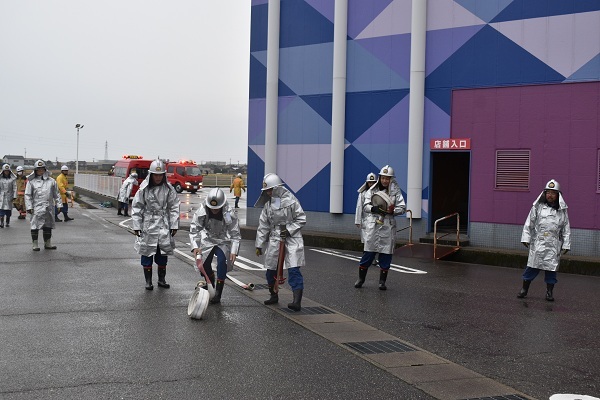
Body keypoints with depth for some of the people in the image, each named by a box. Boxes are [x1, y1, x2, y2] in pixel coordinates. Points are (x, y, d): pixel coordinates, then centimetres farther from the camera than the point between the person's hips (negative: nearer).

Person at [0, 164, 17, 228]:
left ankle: (8, 222, 18)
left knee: (8, 211, 6)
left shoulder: (12, 179, -1)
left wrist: (14, 196, -5)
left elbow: (14, 188, 0)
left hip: (9, 196, 0)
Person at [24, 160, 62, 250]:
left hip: (49, 208, 3)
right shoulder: (31, 181, 2)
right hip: (37, 208, -3)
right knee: (35, 226, -2)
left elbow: (56, 194, 15)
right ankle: (35, 244, 7)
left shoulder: (51, 181, 10)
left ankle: (47, 244, 21)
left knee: (48, 226, 11)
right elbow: (28, 195, 1)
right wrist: (29, 207, -6)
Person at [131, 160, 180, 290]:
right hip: (148, 226, -2)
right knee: (147, 254, 3)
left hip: (164, 227, 2)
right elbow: (136, 208, -1)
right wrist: (137, 227, -4)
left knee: (163, 255, 9)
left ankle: (161, 279, 22)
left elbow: (174, 208, 4)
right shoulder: (144, 189, -5)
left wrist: (174, 225, 1)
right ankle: (148, 281, 14)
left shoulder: (168, 189, 0)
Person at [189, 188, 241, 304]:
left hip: (223, 242, -2)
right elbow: (194, 230, -17)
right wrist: (195, 246, -31)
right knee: (204, 264, -4)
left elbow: (236, 235, -18)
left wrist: (234, 252, -28)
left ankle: (218, 294, -19)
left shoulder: (230, 215, -25)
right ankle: (210, 284, 28)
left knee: (221, 261, -24)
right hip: (207, 241, 3)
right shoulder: (201, 212, -21)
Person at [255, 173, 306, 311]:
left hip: (292, 238, -5)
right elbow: (263, 225, 10)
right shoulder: (268, 204, 5)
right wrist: (259, 244, 10)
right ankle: (274, 296, 33)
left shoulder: (291, 200, -10)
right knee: (271, 270, 12)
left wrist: (289, 230, -15)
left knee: (294, 270, -14)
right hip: (274, 239, 6)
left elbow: (301, 219, -4)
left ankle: (297, 301, -18)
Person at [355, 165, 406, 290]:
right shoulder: (372, 190, 6)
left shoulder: (395, 192, 4)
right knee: (368, 253, 1)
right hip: (372, 226, 0)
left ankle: (382, 281, 14)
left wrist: (392, 211, -19)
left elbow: (403, 208, -1)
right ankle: (361, 278, 14)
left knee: (386, 254, 3)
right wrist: (374, 208, -20)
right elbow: (365, 206, 1)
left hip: (388, 227, 0)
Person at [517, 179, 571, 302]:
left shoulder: (562, 211, 6)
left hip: (553, 245, 1)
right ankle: (524, 289, 11)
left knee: (551, 268, 3)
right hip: (537, 243, -1)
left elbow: (566, 229, 8)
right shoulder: (538, 207, 3)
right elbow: (529, 224, 5)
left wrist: (566, 245, 3)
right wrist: (526, 238, 0)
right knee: (532, 266, 1)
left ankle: (549, 292, 15)